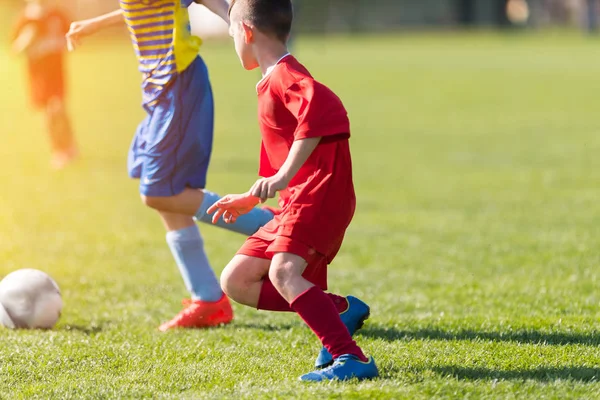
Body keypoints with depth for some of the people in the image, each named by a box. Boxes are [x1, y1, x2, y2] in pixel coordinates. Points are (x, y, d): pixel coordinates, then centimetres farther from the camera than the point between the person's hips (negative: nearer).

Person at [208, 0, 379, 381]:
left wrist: (285, 176, -36)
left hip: (320, 195, -10)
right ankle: (338, 309, 6)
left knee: (283, 272, -30)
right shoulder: (273, 83, 20)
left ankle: (352, 359, -34)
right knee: (236, 281, 6)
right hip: (294, 203, 10)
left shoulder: (285, 75, -11)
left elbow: (324, 109, -34)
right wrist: (250, 200, 42)